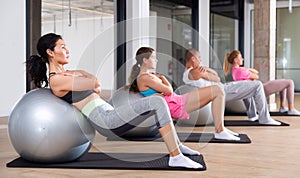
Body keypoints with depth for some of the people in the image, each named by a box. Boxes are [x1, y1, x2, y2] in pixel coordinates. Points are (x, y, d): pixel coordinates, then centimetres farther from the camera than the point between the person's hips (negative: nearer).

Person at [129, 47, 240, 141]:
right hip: (177, 105, -11)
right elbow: (168, 90, -14)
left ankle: (221, 128, 12)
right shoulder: (144, 77, -13)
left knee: (217, 91, 12)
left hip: (177, 102, 11)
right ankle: (220, 131, -10)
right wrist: (163, 78, 3)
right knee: (217, 91, -12)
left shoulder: (147, 75, 19)